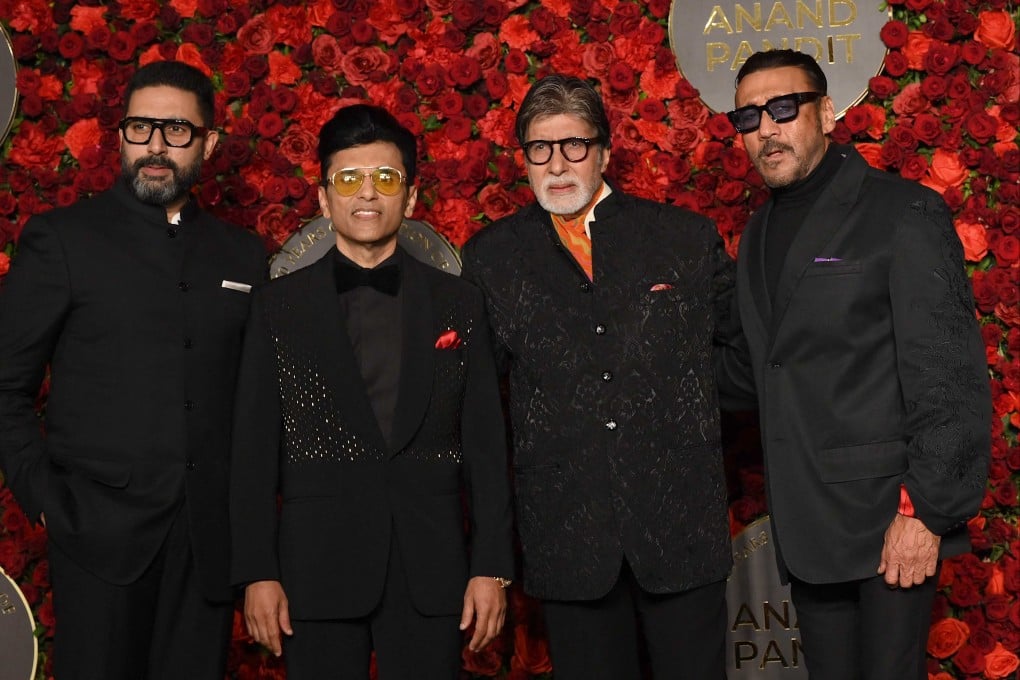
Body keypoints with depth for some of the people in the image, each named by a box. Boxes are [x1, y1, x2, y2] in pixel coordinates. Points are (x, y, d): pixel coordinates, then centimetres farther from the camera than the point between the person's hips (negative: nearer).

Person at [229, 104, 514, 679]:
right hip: (316, 569, 0)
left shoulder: (459, 305, 6)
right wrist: (257, 573, -4)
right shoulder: (278, 307, 4)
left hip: (431, 570, 1)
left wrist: (492, 567, 0)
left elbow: (485, 446, 5)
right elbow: (255, 451, 2)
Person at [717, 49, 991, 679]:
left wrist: (925, 511, -18)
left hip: (888, 510, -6)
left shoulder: (903, 213, -9)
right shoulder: (760, 232, 14)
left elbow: (948, 377, -14)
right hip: (805, 524, 7)